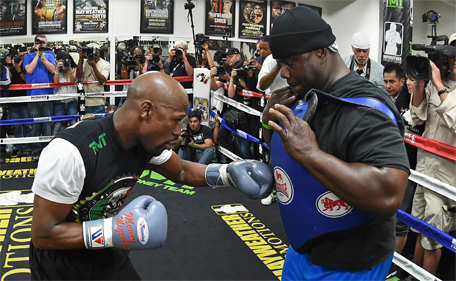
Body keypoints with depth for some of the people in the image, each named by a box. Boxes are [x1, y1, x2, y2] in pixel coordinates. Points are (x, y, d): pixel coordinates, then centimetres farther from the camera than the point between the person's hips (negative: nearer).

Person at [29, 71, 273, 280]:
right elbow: (42, 234, -27)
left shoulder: (148, 141, -12)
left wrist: (229, 172, -9)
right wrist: (116, 230, -32)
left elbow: (182, 171, 8)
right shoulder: (71, 150, -33)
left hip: (106, 255, 6)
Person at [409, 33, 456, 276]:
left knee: (433, 238, 6)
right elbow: (418, 117, 6)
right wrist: (419, 84, -6)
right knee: (420, 229, 20)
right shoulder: (436, 84, 5)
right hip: (424, 165, 6)